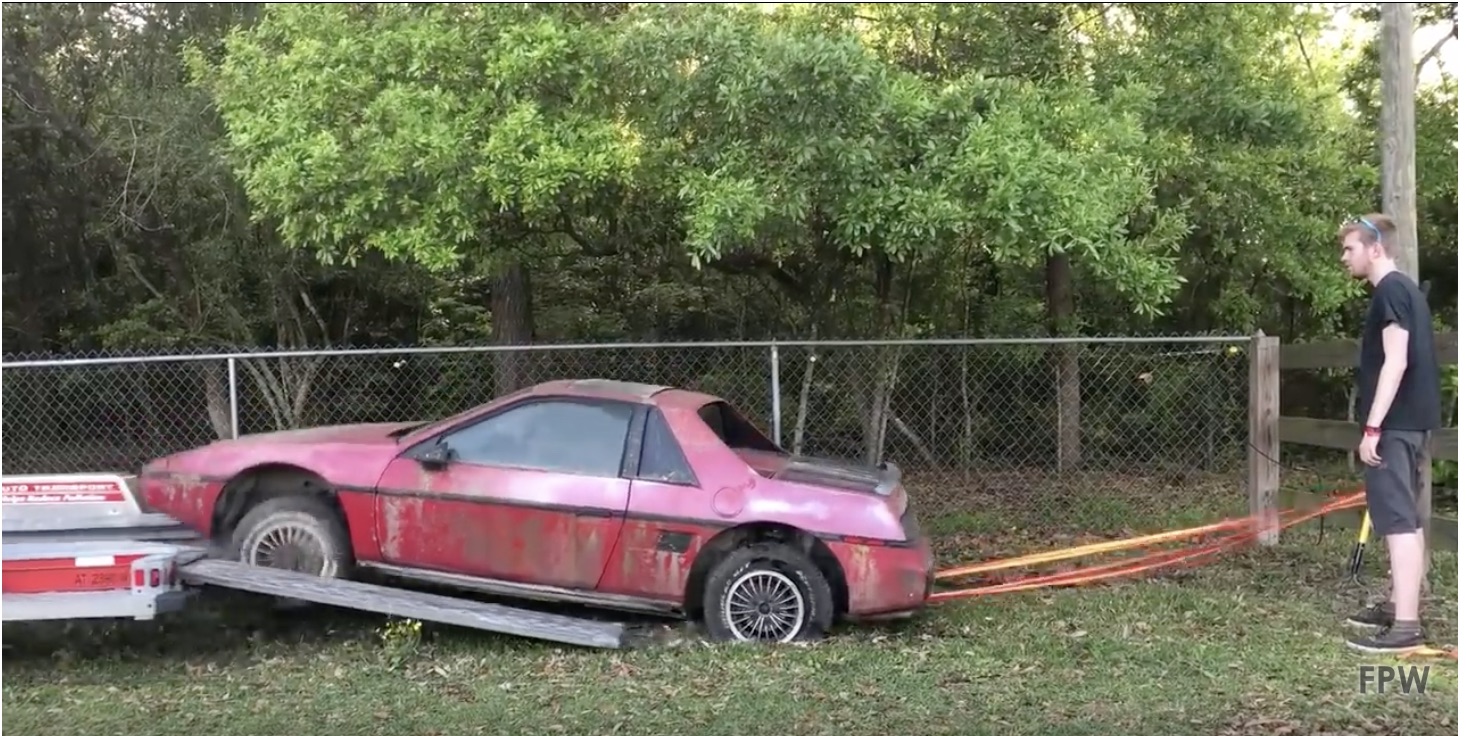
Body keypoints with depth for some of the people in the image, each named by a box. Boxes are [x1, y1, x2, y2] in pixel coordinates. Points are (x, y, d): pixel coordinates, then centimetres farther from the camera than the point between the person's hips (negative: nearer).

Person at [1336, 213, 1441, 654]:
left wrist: (1372, 427, -22)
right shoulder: (1402, 289, 18)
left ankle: (1406, 626, -14)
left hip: (1394, 423, -11)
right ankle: (1398, 606, 25)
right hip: (1407, 421, 11)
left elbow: (1395, 362, -21)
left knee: (1398, 521, -12)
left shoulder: (1390, 290, -13)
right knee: (1405, 519, 16)